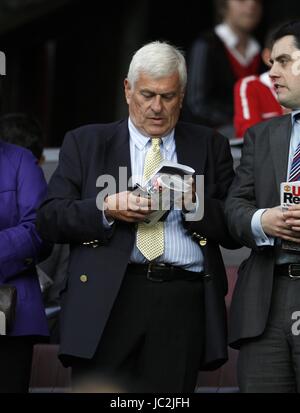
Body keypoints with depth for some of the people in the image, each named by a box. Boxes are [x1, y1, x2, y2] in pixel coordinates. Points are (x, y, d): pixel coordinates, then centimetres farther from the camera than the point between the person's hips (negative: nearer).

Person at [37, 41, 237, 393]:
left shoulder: (210, 147, 17)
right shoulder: (85, 143, 15)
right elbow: (49, 219, 5)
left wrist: (195, 202, -8)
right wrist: (105, 210, -10)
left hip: (182, 307, 1)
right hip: (107, 302, -1)